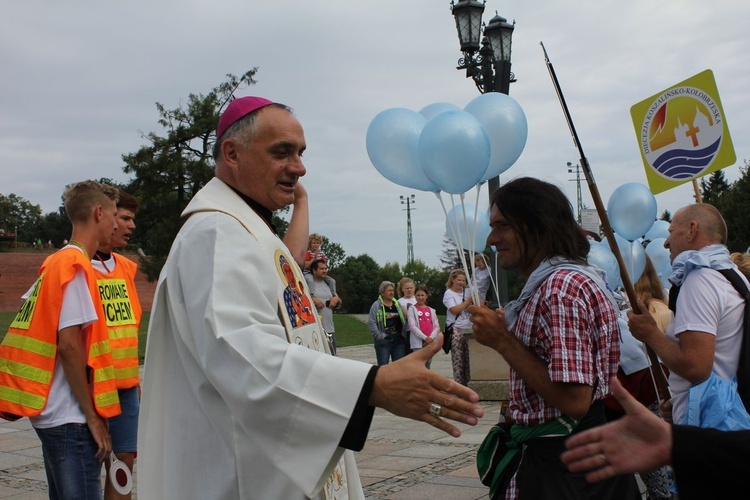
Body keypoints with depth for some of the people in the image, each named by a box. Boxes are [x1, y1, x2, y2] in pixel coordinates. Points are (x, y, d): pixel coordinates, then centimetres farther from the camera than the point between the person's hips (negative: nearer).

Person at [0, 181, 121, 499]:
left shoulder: (54, 263, 12)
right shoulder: (76, 266, -13)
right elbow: (68, 345, -19)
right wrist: (94, 417, -15)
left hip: (50, 413, 9)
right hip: (70, 417, -9)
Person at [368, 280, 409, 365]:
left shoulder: (398, 304, 11)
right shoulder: (376, 306, -4)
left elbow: (404, 320, 15)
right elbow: (371, 323, -9)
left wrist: (403, 335, 3)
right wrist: (380, 336, -14)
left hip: (399, 341, 4)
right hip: (383, 342, -4)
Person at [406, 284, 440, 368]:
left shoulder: (431, 310, 15)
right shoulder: (412, 309, 3)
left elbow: (437, 326, 9)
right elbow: (412, 326, -8)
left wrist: (431, 337, -10)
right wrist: (425, 337, -15)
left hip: (430, 342, 4)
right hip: (418, 342, -4)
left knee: (427, 364, 7)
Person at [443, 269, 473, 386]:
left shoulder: (467, 292, 14)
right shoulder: (449, 293, 3)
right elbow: (454, 310, -10)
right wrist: (468, 300, -9)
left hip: (468, 328, 4)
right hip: (456, 329, -4)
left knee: (468, 359, -1)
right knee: (458, 359, -6)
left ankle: (467, 383, 4)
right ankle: (459, 384, -3)